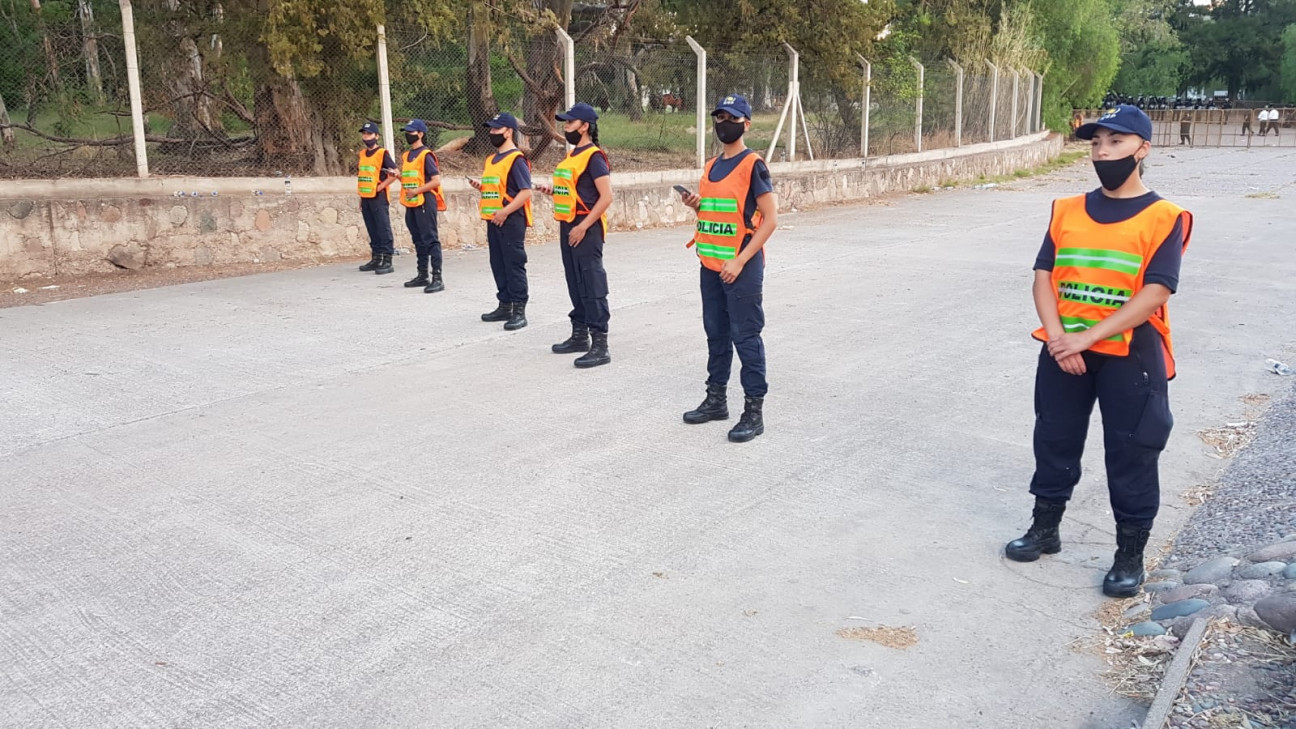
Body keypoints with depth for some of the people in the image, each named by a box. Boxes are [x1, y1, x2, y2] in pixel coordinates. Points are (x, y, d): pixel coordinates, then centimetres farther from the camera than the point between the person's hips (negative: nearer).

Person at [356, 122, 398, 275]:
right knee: (372, 231, 12)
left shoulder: (383, 153, -7)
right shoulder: (362, 154, 15)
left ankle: (387, 261, -6)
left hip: (378, 198, -7)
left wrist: (380, 187, -14)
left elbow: (394, 174, -11)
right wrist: (361, 198, 18)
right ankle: (376, 259, 19)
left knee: (383, 230, -6)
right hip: (365, 198, 7)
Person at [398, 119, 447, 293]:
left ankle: (437, 278, -10)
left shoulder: (426, 155, -9)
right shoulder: (406, 156, 15)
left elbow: (436, 180, -15)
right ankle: (422, 275, 23)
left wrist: (417, 190, -18)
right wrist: (399, 176, 3)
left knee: (430, 239, -9)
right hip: (411, 204, 9)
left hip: (424, 202, -9)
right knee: (418, 240, 14)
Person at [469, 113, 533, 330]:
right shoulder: (491, 160, 17)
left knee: (514, 265, -6)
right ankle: (505, 306, 23)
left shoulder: (516, 159, -11)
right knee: (498, 265, 13)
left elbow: (526, 191, -18)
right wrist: (480, 186, 4)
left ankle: (519, 311, -2)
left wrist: (505, 212, -23)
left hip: (511, 221, -9)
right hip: (493, 220, 9)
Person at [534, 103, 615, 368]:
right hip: (568, 226, 10)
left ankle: (600, 345, -7)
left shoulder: (593, 156, -12)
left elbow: (606, 196, -19)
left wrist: (583, 226, -21)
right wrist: (552, 190, 6)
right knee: (575, 283, 15)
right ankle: (579, 335, 26)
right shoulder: (571, 155, 16)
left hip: (586, 229, -10)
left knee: (592, 285, -9)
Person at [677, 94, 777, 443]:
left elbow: (770, 219, -13)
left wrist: (740, 261, -19)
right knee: (715, 333, 14)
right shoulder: (711, 166, 13)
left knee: (745, 336, -4)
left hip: (740, 267, -8)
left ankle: (754, 411, 3)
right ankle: (716, 399, 26)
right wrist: (696, 204, 0)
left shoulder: (752, 165, -9)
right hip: (710, 265, 8)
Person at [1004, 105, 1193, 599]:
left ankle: (1130, 555, 21)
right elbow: (1043, 277, 1)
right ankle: (1045, 529, 33)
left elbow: (1153, 294, -15)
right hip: (1063, 352, 4)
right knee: (1054, 442, 15)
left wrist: (1086, 338, -21)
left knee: (1131, 456, 5)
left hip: (1129, 356, -4)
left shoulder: (1163, 218, -7)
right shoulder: (1067, 211, 5)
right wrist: (1058, 338, -13)